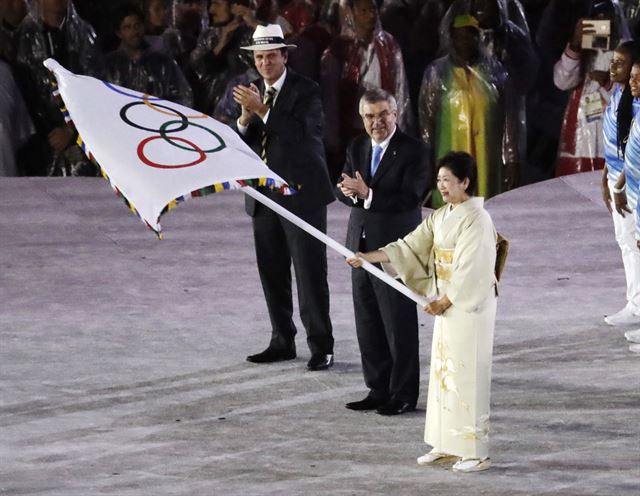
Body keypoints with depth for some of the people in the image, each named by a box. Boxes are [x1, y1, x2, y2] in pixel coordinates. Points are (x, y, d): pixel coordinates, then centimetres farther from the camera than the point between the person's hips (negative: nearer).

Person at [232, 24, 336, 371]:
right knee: (272, 273, 9)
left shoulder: (306, 91, -8)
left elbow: (302, 135, -21)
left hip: (301, 195, -6)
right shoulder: (251, 92, 9)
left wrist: (262, 110, -25)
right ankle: (282, 342, 18)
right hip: (264, 196, 6)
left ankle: (321, 346, -3)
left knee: (310, 272, -6)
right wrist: (245, 118, -13)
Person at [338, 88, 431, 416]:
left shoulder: (413, 151, -11)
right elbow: (342, 190, 5)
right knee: (368, 325, 11)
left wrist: (368, 194, -26)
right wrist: (351, 192, -19)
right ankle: (379, 390, 21)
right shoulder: (357, 147, 10)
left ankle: (403, 395, 7)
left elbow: (410, 198, -19)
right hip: (361, 244, 7)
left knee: (399, 324, -1)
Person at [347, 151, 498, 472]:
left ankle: (476, 451, -2)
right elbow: (410, 247, 7)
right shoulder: (440, 217, 10)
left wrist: (445, 301, -15)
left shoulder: (477, 220, -15)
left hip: (470, 306, -9)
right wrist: (367, 257, -2)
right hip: (447, 303, 9)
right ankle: (446, 443, 18)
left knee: (466, 376, -6)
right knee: (443, 372, 11)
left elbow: (470, 271, -19)